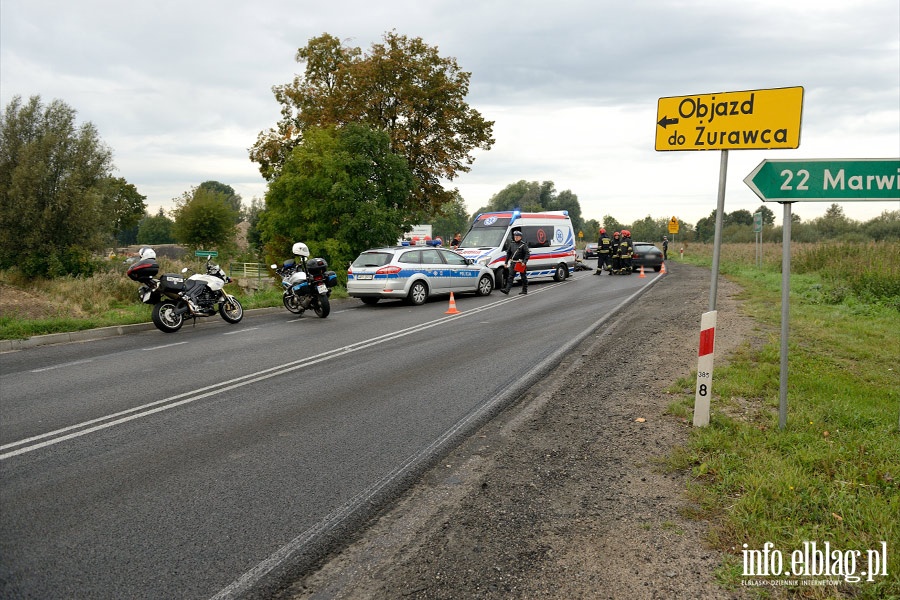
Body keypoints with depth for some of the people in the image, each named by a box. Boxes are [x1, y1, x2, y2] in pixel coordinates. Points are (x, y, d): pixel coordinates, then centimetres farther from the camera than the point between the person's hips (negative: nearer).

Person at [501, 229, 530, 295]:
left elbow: (527, 254, -11)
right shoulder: (512, 244, 11)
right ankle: (506, 289, -12)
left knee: (523, 277, 6)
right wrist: (506, 262, 13)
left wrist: (524, 262, -21)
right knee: (510, 277, -5)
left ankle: (524, 290, 17)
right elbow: (508, 253, 17)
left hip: (521, 263, -5)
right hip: (513, 263, 5)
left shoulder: (523, 245, -6)